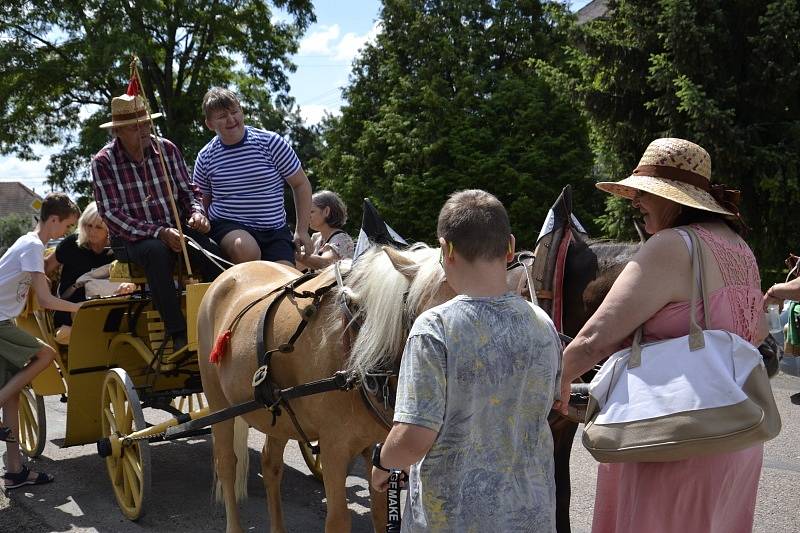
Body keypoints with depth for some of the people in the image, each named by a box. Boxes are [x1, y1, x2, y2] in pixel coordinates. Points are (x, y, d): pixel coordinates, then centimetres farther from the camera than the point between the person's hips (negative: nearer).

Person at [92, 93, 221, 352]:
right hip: (133, 238, -3)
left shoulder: (166, 149, 5)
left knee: (209, 248, -29)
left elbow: (187, 189, 13)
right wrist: (158, 232, -22)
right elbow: (111, 214, -11)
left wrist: (197, 211, -12)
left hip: (175, 229, 3)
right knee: (157, 251, -38)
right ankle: (178, 335, -35)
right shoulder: (103, 162, -5)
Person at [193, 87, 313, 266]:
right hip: (227, 225, 0)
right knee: (247, 250, -35)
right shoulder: (205, 157, 3)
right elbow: (203, 200, 20)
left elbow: (301, 184, 4)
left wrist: (302, 230, -1)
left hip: (274, 229, 0)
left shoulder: (270, 143, -3)